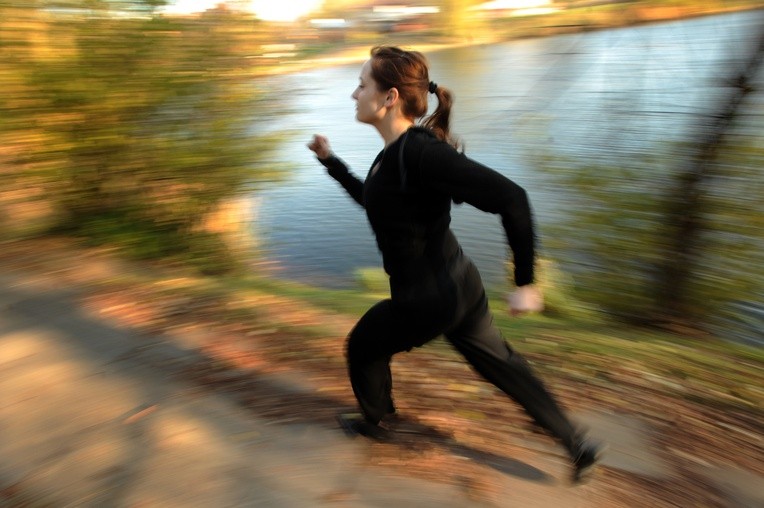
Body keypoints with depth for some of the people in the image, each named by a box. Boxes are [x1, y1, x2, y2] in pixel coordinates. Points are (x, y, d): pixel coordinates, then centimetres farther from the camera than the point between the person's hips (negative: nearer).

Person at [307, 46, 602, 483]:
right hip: (457, 284, 8)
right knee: (500, 364, 22)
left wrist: (525, 282, -25)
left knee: (363, 347, 18)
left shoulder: (419, 152, -26)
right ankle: (578, 446, 36)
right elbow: (372, 199, 22)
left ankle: (376, 423, 46)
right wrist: (330, 161, 20)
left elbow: (510, 198, -30)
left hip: (427, 299, -8)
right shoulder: (398, 151, 3)